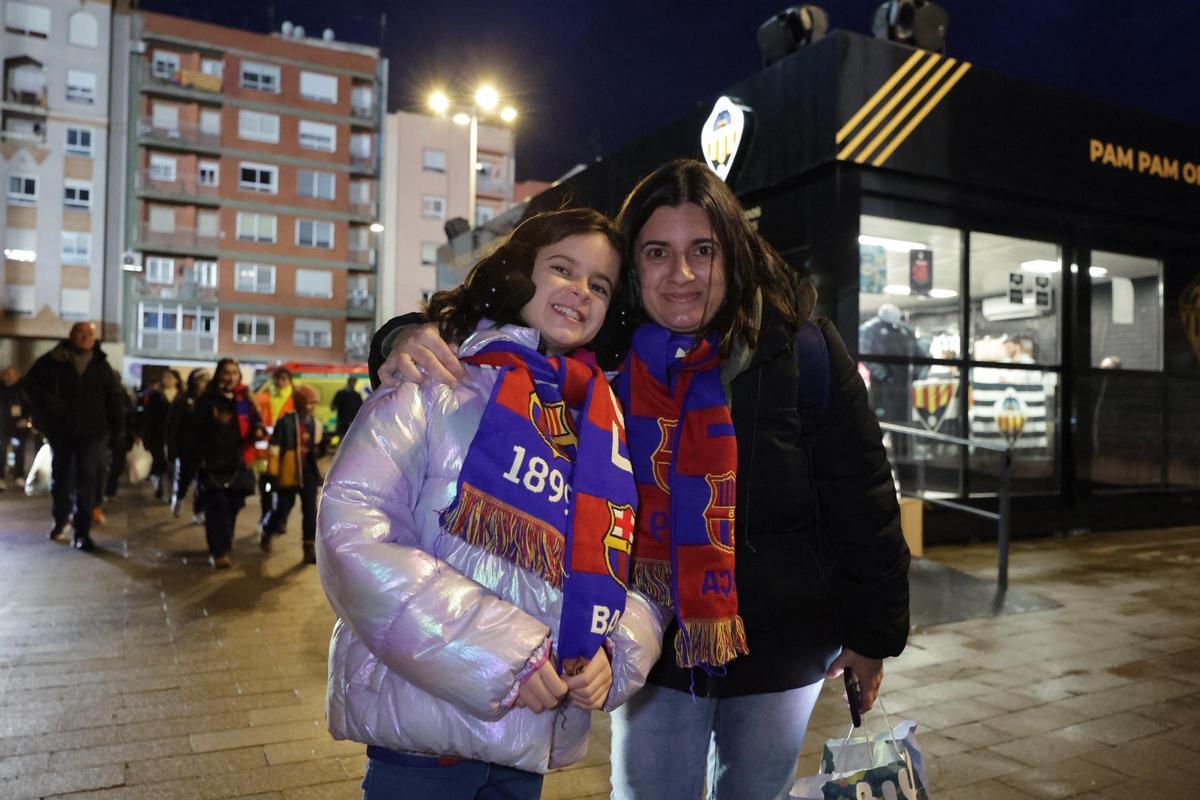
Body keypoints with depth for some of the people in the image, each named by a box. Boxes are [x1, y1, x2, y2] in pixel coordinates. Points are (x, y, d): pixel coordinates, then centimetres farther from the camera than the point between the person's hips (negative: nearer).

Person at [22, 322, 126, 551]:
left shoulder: (102, 366, 6)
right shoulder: (53, 361, 0)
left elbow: (114, 400, 8)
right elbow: (32, 384, 0)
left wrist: (117, 429, 2)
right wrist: (50, 405, -14)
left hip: (92, 431, -1)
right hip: (60, 429, 1)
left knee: (87, 480, -7)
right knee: (60, 476, 15)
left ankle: (82, 532, -5)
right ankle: (61, 519, 39)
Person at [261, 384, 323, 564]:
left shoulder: (315, 424, 8)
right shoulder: (286, 421, -9)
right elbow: (274, 448, -9)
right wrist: (273, 473, -12)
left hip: (309, 474, 4)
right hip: (289, 474, -4)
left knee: (310, 511, 1)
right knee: (283, 507, 6)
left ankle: (310, 549, 7)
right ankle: (266, 534, 35)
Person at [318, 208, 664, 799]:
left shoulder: (607, 426, 6)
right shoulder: (438, 387, -8)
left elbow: (635, 568, 10)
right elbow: (353, 534, -17)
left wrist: (613, 652, -10)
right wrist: (498, 655, -20)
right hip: (422, 734, -5)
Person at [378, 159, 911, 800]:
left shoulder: (803, 352, -15)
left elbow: (861, 501, -8)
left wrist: (871, 634, -2)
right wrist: (414, 341, -25)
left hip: (779, 653, -1)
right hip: (654, 650, 1)